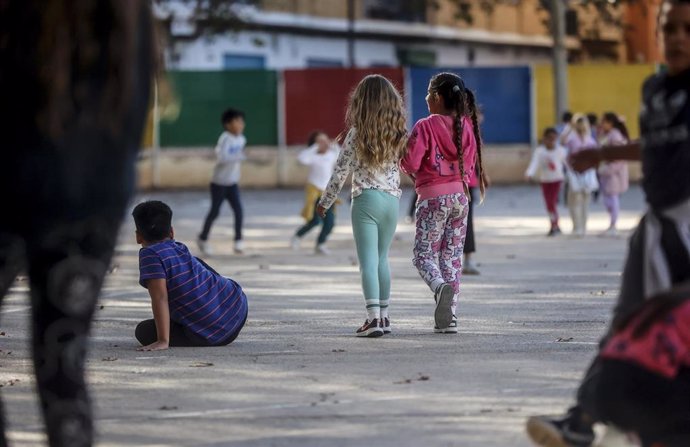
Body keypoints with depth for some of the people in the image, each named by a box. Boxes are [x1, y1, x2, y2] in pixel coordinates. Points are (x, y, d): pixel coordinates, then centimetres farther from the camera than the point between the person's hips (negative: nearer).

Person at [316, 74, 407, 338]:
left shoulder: (357, 134, -7)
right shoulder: (398, 133, 2)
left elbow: (341, 171, -3)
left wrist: (325, 202, 7)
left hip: (366, 199, -4)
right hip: (392, 199, 4)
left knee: (368, 261, -7)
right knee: (382, 259, 17)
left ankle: (373, 318, -18)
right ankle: (383, 315, 21)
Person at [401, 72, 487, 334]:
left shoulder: (425, 127, -12)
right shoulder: (466, 127, 4)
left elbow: (410, 163, -14)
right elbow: (471, 165, 11)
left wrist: (408, 168, 8)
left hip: (432, 197, -5)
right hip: (460, 196, 5)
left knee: (424, 254, 2)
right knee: (452, 256, 9)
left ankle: (440, 286, -30)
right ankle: (449, 318, 6)